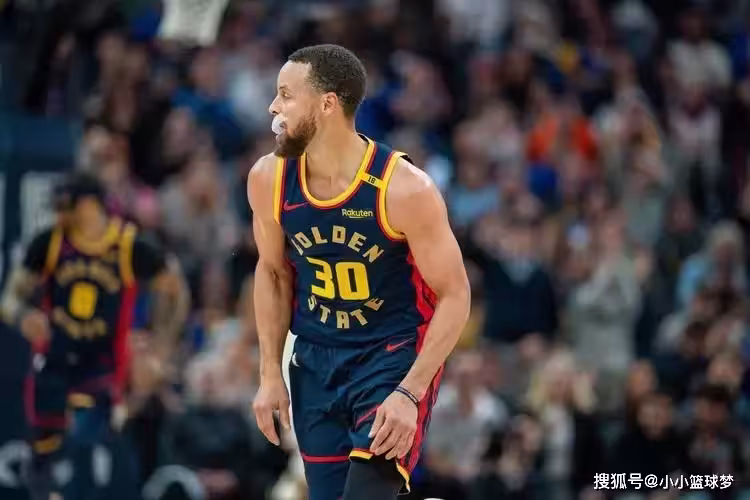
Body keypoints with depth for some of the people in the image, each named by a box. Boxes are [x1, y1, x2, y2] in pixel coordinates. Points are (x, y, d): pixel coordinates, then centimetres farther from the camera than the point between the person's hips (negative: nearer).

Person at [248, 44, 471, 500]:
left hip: (396, 355, -5)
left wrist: (409, 392, -23)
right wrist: (271, 374, 6)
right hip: (315, 360, 5)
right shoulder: (269, 179, -8)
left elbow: (454, 296, -16)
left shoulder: (404, 189, -23)